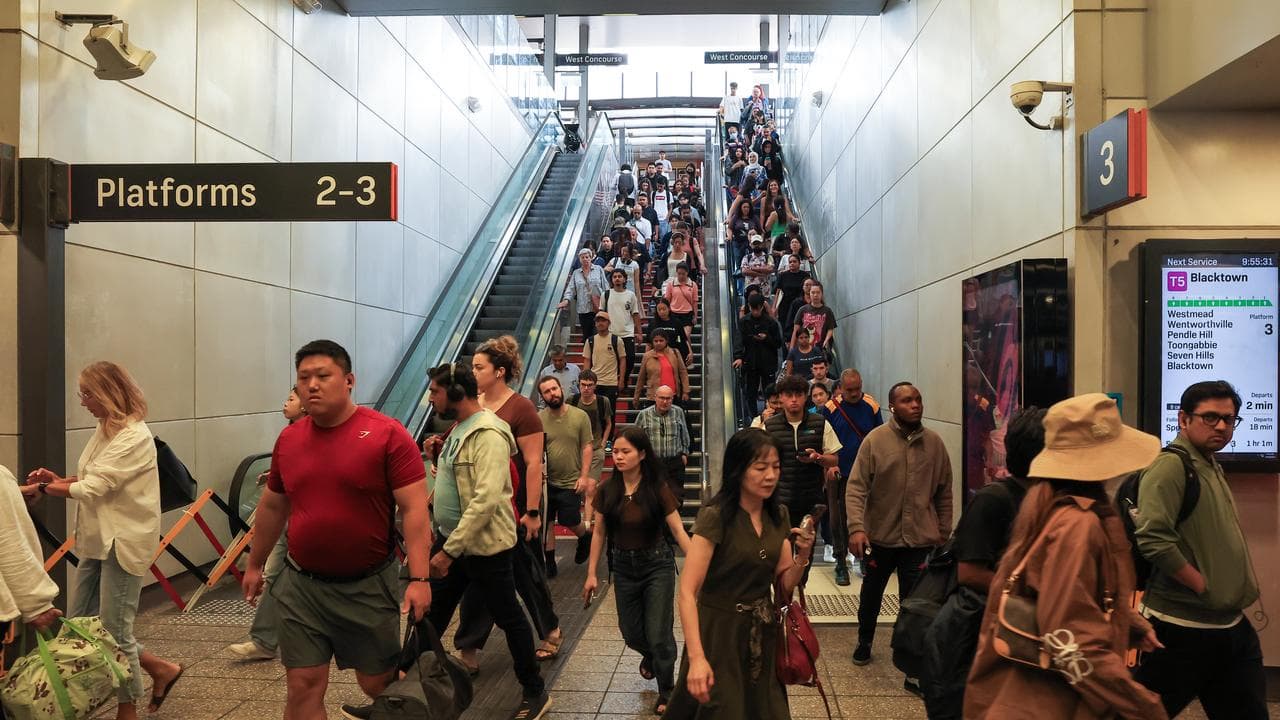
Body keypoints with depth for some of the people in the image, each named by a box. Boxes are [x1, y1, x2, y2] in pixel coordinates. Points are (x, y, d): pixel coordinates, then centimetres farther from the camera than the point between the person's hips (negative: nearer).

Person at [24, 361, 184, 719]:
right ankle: (160, 669, 26)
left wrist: (40, 489, -13)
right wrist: (58, 479, 1)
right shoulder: (105, 429, 10)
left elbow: (93, 488, -21)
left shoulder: (134, 437, -19)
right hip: (97, 540, 10)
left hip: (123, 542, -10)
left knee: (114, 631, 1)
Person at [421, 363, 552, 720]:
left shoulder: (488, 433, -21)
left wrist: (449, 550, -27)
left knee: (508, 617, 7)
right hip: (450, 538, 9)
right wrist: (439, 458, 5)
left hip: (485, 545, -9)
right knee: (430, 617, 16)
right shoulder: (459, 428, 10)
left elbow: (487, 499, -29)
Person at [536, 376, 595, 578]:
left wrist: (584, 476, -9)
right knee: (546, 523, 8)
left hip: (571, 482, -1)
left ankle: (586, 537, 39)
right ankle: (549, 563, 21)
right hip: (545, 482, 2)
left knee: (570, 522, 6)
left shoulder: (580, 416, -6)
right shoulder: (538, 419, -5)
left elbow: (587, 447, -4)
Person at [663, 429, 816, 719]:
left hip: (762, 634, 6)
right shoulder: (715, 517, -19)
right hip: (720, 633, -6)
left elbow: (784, 585, 6)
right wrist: (696, 658, -31)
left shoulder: (779, 515, 0)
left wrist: (802, 555, -14)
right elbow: (687, 592, -23)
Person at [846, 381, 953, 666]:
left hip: (921, 538, 0)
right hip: (879, 536, 0)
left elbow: (944, 492, 7)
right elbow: (856, 488, -13)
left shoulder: (934, 442, -1)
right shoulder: (875, 440, -10)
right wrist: (856, 527, -22)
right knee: (871, 595, 19)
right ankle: (864, 642, 42)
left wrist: (944, 532, 8)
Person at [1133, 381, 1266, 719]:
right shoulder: (1170, 466, -16)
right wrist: (1204, 586, -20)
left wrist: (1242, 588, 12)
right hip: (1183, 629, -9)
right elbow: (1153, 539, -29)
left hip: (1232, 627, 9)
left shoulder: (1212, 468, 14)